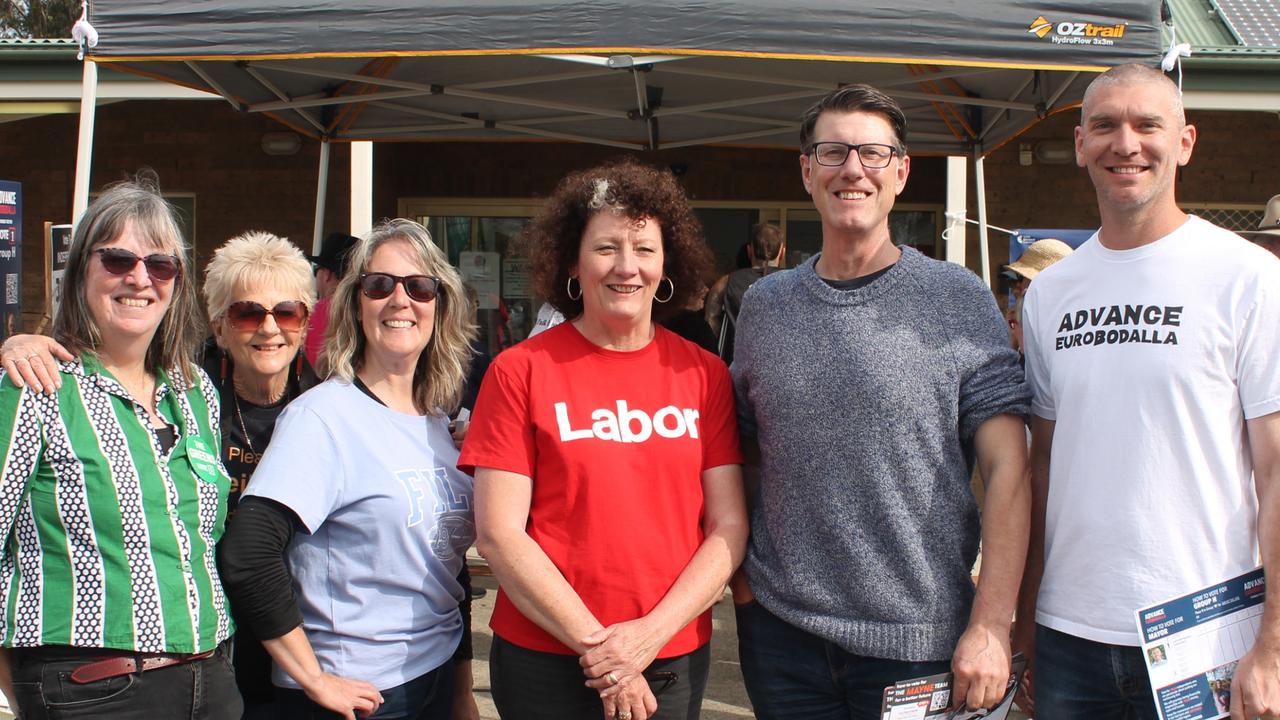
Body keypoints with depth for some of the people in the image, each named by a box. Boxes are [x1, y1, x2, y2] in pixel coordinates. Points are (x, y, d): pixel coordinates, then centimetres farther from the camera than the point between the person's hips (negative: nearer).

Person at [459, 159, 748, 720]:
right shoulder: (520, 372, -6)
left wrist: (650, 634, -12)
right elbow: (498, 534, -10)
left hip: (677, 658, 2)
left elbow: (728, 526, -1)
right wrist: (596, 646, -13)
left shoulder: (705, 374, 1)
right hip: (547, 661, -2)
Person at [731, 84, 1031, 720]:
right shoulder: (762, 305, 5)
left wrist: (991, 625, -13)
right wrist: (738, 575, 2)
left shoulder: (959, 299, -5)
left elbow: (1007, 470, -7)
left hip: (920, 643, -2)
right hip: (779, 630, 3)